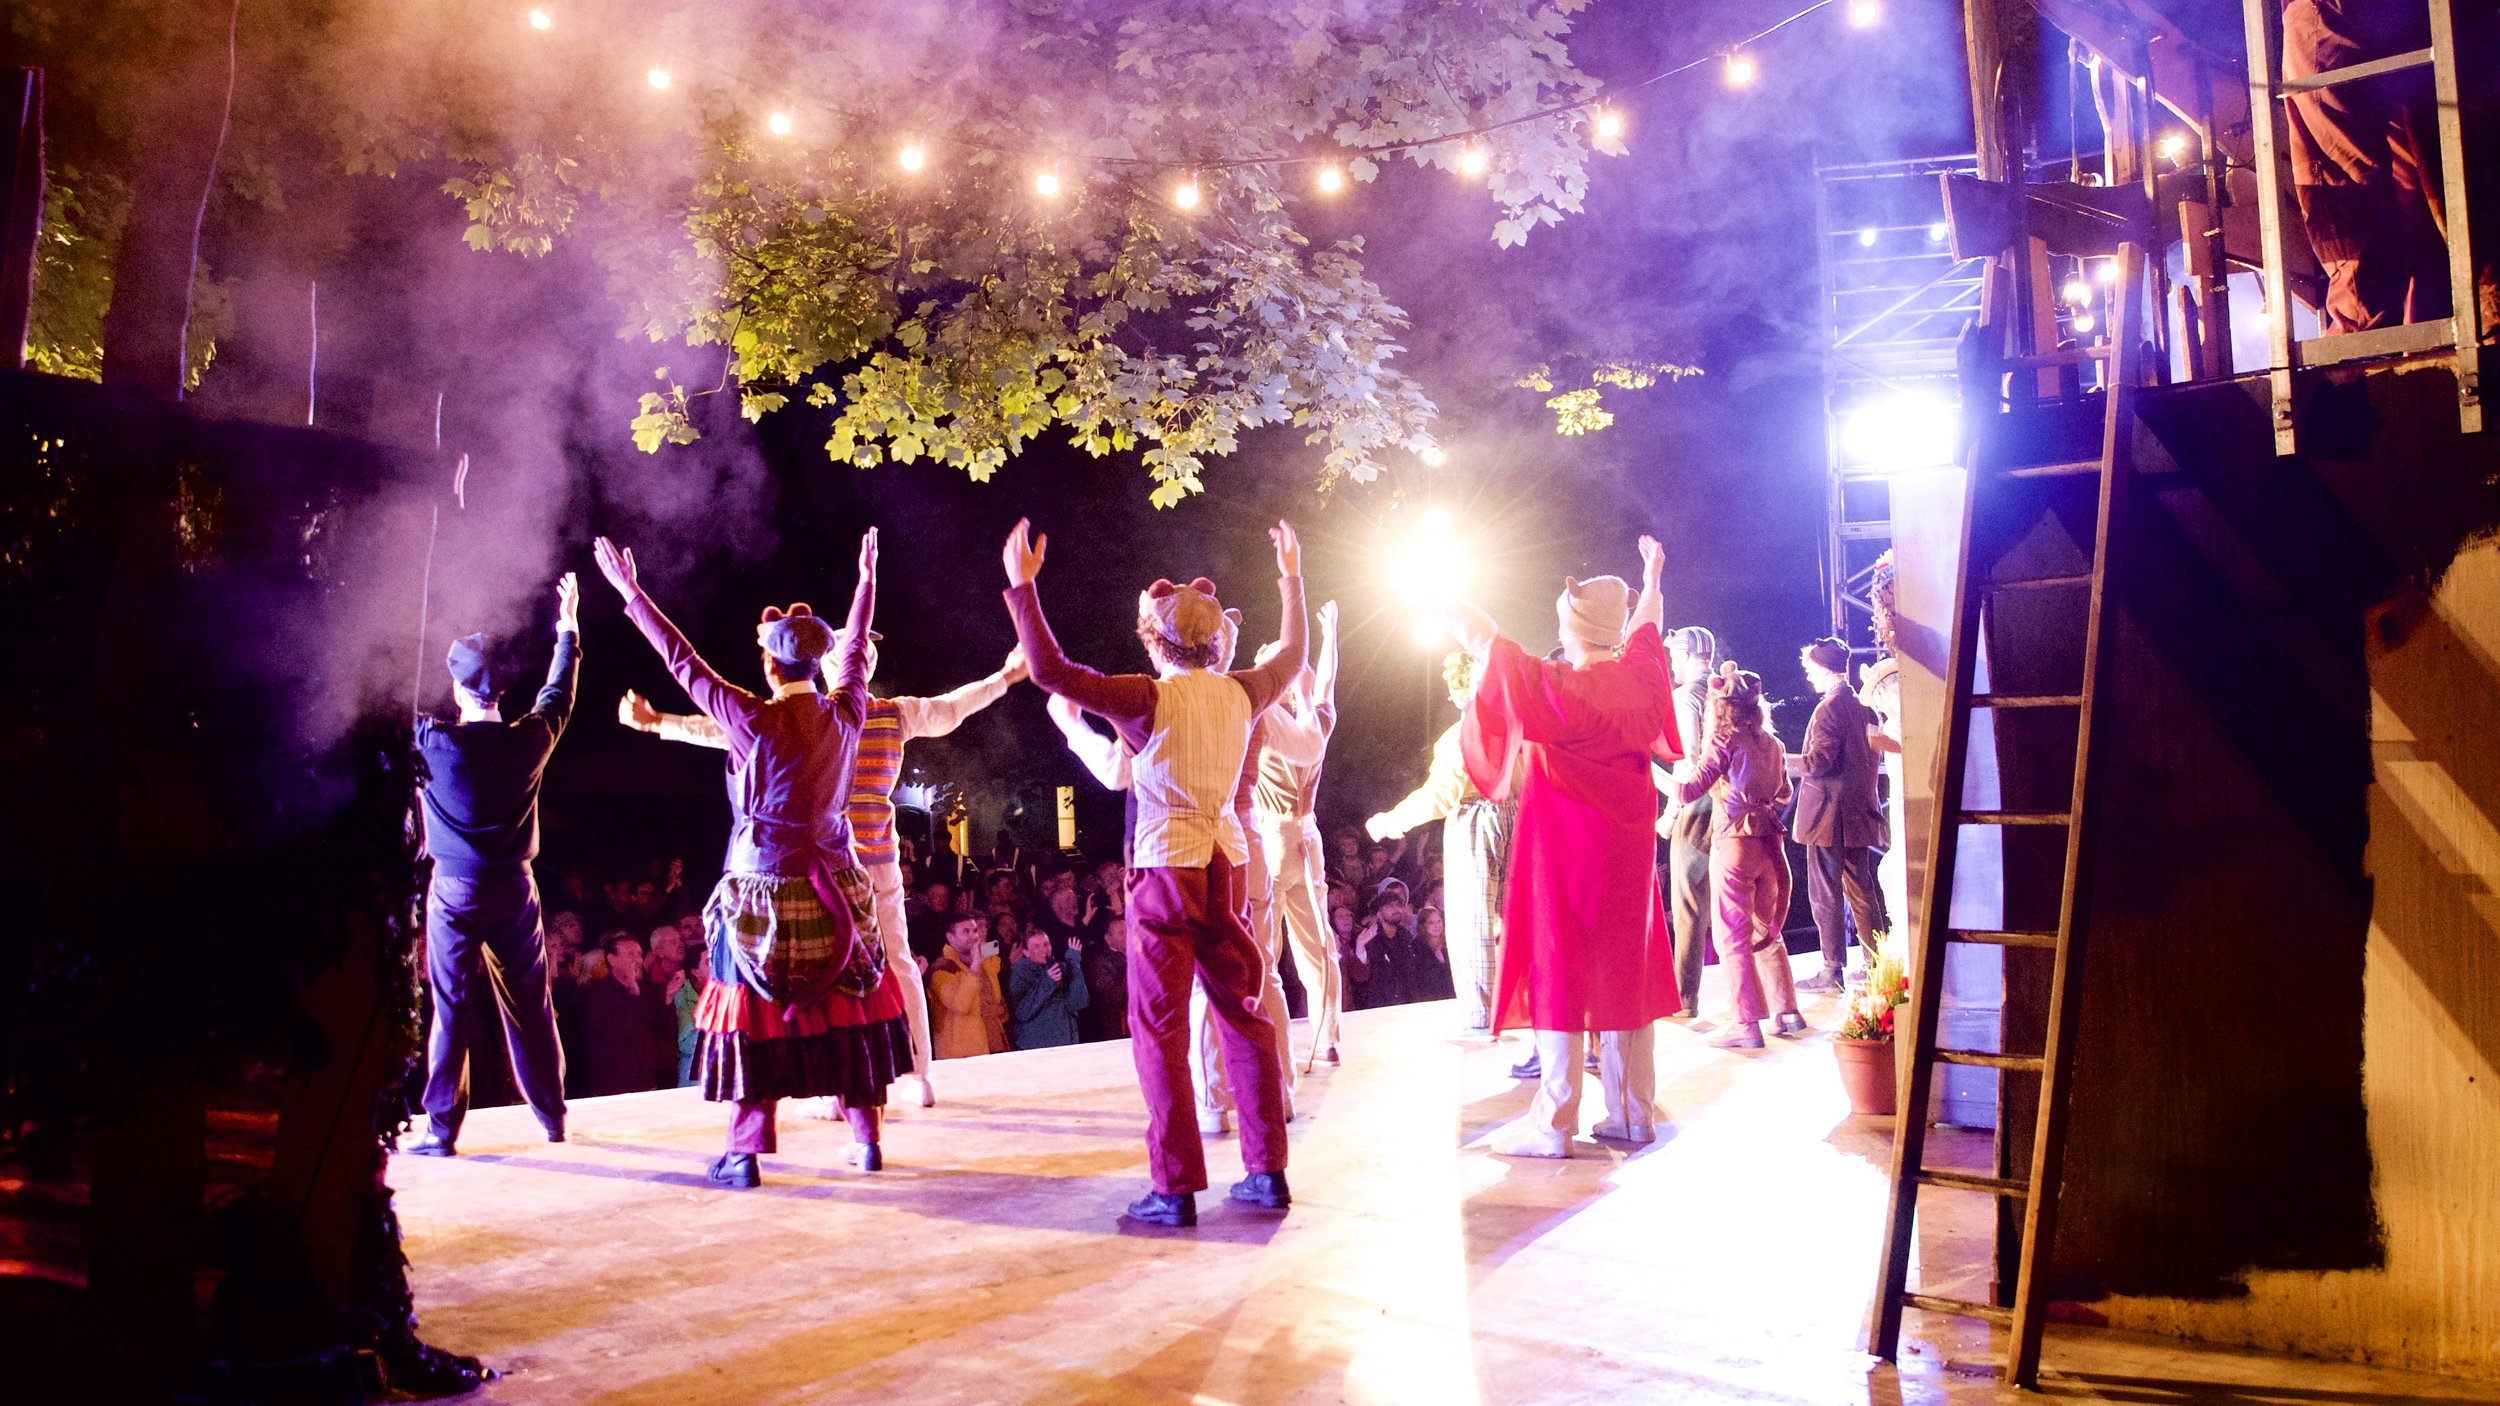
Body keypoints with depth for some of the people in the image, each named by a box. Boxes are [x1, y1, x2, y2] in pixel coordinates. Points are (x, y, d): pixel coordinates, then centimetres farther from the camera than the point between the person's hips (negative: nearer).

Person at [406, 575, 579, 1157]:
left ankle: (442, 1128, 6)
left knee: (452, 1009, 2)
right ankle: (552, 1114, 20)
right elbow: (558, 694, 15)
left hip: (455, 890, -2)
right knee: (530, 1004, 11)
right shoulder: (529, 739, -3)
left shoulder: (434, 742, -13)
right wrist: (568, 629, 28)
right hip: (514, 889, 3)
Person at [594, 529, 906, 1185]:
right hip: (834, 890, 4)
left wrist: (630, 590, 2)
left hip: (765, 890, -4)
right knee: (847, 1011, 11)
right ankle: (866, 1137, 16)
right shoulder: (845, 714, -2)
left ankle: (745, 1153, 8)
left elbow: (682, 661, -7)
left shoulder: (754, 722, -14)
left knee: (757, 1016, 4)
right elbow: (856, 651, 16)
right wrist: (867, 579, 31)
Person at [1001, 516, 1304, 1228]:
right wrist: (1291, 577, 37)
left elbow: (1050, 669, -15)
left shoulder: (1149, 697, -10)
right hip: (1228, 858, 5)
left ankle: (1177, 1188, -1)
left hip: (1167, 863, -5)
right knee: (1243, 1013, 12)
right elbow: (1292, 656, 26)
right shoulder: (1241, 693, 5)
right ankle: (1268, 1172, 16)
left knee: (1159, 1024, 0)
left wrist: (1022, 584, -8)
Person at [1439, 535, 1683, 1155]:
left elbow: (1482, 636, -10)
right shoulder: (1639, 679, -1)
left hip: (1564, 849, -6)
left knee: (1559, 973, -2)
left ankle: (1552, 1124, 0)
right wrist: (1652, 575, 41)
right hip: (1627, 848, 6)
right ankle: (1632, 1111, 16)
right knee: (1625, 971, 11)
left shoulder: (1553, 687, -16)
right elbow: (1645, 627, 21)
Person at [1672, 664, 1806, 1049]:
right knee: (1767, 933, 18)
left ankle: (1748, 1024, 0)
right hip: (1770, 844, 6)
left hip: (1734, 844, -6)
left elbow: (1689, 790, -17)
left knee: (1733, 938, 0)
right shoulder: (1772, 743, 8)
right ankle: (1788, 1012, 20)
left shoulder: (1725, 742, -11)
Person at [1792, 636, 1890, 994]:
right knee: (1862, 890, 15)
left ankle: (1833, 971, -1)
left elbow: (1818, 762, -21)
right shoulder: (1863, 707, 11)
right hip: (1859, 811, 9)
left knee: (1825, 894, -3)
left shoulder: (1829, 708, -15)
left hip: (1829, 814, -9)